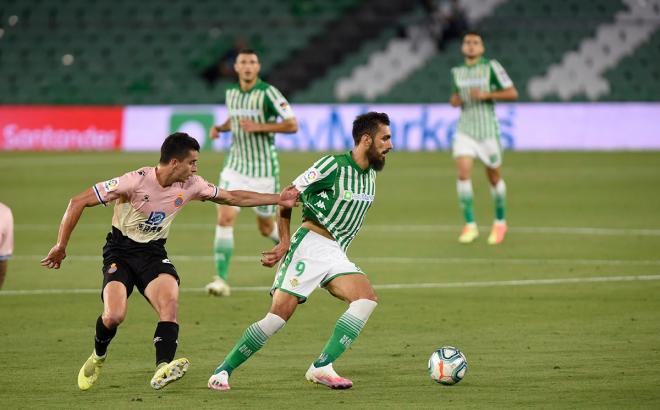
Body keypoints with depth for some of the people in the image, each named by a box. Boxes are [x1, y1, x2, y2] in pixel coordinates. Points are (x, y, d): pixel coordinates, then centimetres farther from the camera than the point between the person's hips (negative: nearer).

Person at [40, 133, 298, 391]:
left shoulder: (190, 186, -4)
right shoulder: (136, 181, -21)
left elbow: (233, 197, 13)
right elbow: (79, 202, -17)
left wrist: (277, 199, 10)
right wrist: (61, 246, -16)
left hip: (153, 253, 4)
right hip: (120, 251, -4)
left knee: (170, 302, -27)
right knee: (114, 316, -23)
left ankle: (162, 369, -38)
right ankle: (98, 357, 11)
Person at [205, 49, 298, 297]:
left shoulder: (268, 93, -13)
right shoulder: (230, 93, 5)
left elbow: (292, 125, -15)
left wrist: (259, 127, -24)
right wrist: (220, 128, 4)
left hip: (263, 169, -4)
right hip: (236, 166, 4)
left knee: (266, 227, 9)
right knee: (225, 217, -15)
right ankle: (221, 280, -15)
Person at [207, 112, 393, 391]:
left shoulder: (370, 173, 12)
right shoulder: (333, 165, -11)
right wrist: (284, 241, -14)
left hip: (336, 253, 7)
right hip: (310, 245, -7)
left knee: (367, 298, -17)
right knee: (280, 313, -15)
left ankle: (322, 368, -18)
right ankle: (223, 371, -3)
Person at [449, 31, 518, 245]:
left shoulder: (491, 67, -6)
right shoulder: (457, 72, 9)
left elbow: (512, 93, -8)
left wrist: (486, 94, -20)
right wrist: (454, 100, 2)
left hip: (488, 130, -3)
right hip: (465, 130, 3)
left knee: (494, 177, 8)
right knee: (463, 174, -15)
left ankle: (500, 223, 29)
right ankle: (470, 225, -9)